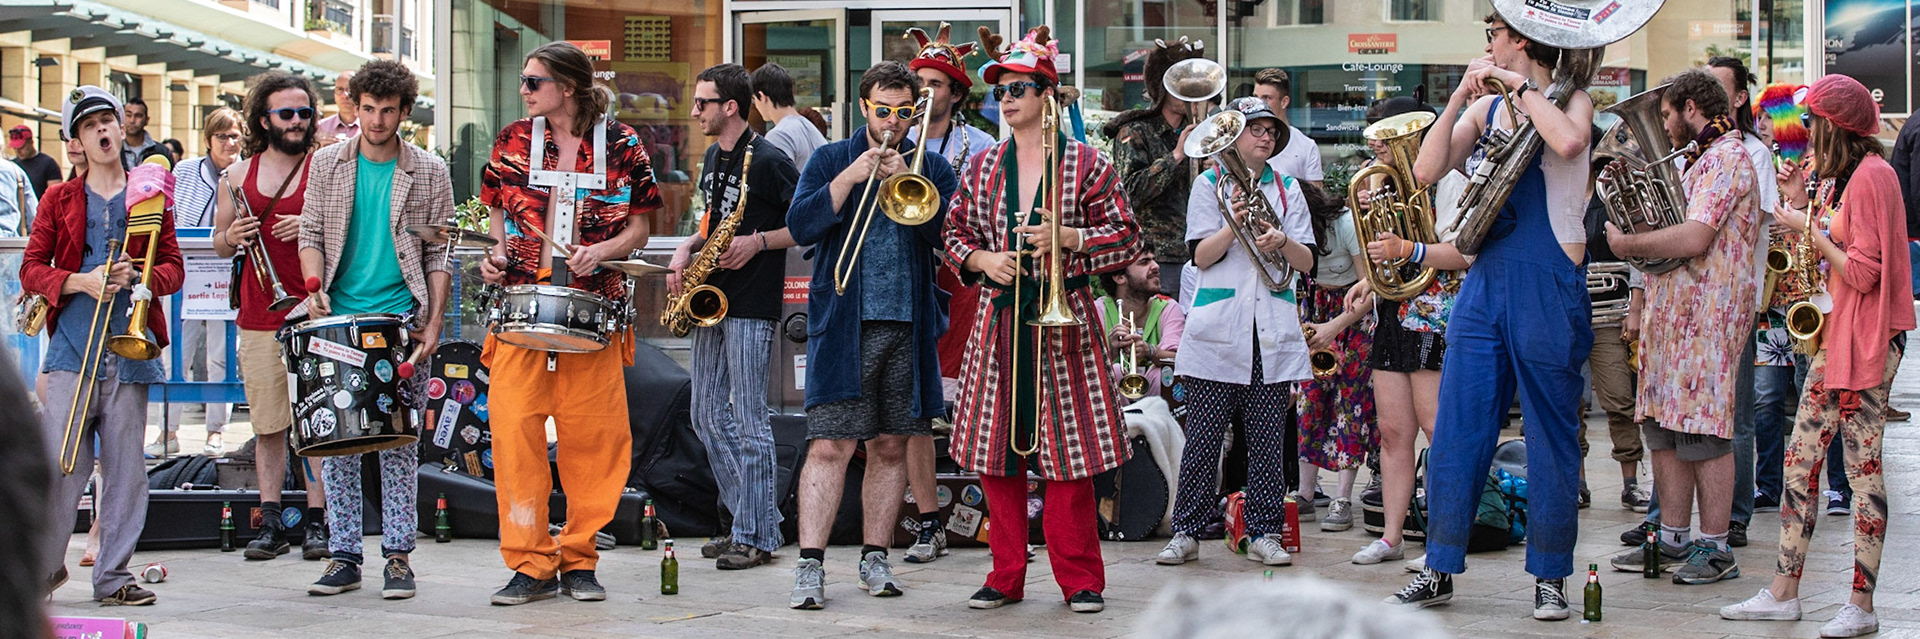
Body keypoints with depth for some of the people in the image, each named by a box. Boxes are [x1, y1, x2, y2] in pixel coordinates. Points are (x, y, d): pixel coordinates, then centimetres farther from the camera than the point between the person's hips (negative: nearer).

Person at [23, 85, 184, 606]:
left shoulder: (148, 196, 13)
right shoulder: (60, 200, 11)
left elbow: (174, 267, 10)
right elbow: (31, 269, 7)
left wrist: (138, 277, -11)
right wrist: (81, 281, -11)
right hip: (72, 346, -1)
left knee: (125, 464, 1)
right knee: (61, 461, -7)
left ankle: (113, 575, 8)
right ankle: (46, 564, 9)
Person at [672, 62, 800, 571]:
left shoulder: (766, 160, -11)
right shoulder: (714, 157, 14)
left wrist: (760, 242, -20)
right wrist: (688, 250, 7)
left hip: (751, 306, -9)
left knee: (748, 421, -7)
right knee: (708, 417, 10)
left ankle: (758, 536, 0)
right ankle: (745, 518, 19)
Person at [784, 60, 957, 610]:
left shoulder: (932, 168, 12)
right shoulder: (830, 160, 9)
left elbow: (945, 233, -4)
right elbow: (800, 227, -3)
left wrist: (905, 181, -14)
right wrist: (849, 178, -12)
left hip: (908, 326, 2)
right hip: (844, 325, -2)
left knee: (891, 447, 8)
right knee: (830, 446, -10)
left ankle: (875, 559, 18)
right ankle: (810, 565, -9)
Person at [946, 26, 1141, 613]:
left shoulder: (1085, 163, 0)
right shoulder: (982, 167, 11)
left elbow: (1128, 239, 0)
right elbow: (955, 235, 17)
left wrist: (1067, 238, -13)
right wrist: (982, 259, -3)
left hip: (1062, 318, -4)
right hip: (999, 321, 4)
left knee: (1068, 451, -4)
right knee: (995, 453, 4)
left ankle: (1080, 579, 7)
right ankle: (1006, 576, 15)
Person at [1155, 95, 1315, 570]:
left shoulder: (1286, 188, 14)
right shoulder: (1210, 184, 6)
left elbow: (1306, 263, 7)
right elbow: (1202, 257, -4)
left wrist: (1282, 242, -13)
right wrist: (1235, 224, -20)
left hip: (1273, 329, 3)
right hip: (1219, 326, -2)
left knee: (1268, 435, 1)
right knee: (1204, 433, -3)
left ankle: (1264, 532, 8)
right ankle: (1186, 533, 3)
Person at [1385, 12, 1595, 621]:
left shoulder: (1571, 99, 0)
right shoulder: (1484, 109, 15)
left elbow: (1569, 142, -25)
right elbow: (1427, 171, 4)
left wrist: (1518, 84, -13)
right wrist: (1460, 96, -1)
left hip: (1549, 285, -5)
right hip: (1486, 280, 5)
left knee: (1552, 436, 2)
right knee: (1456, 429, 2)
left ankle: (1550, 577, 10)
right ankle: (1440, 570, 9)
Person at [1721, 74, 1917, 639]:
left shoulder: (1872, 176, -14)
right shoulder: (1842, 176, 16)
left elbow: (1863, 272, -19)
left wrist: (1809, 229, -11)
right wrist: (1801, 205, 7)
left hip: (1869, 337, -10)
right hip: (1835, 333, 10)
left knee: (1862, 466, -5)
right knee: (1800, 458, 7)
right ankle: (1784, 592, 11)